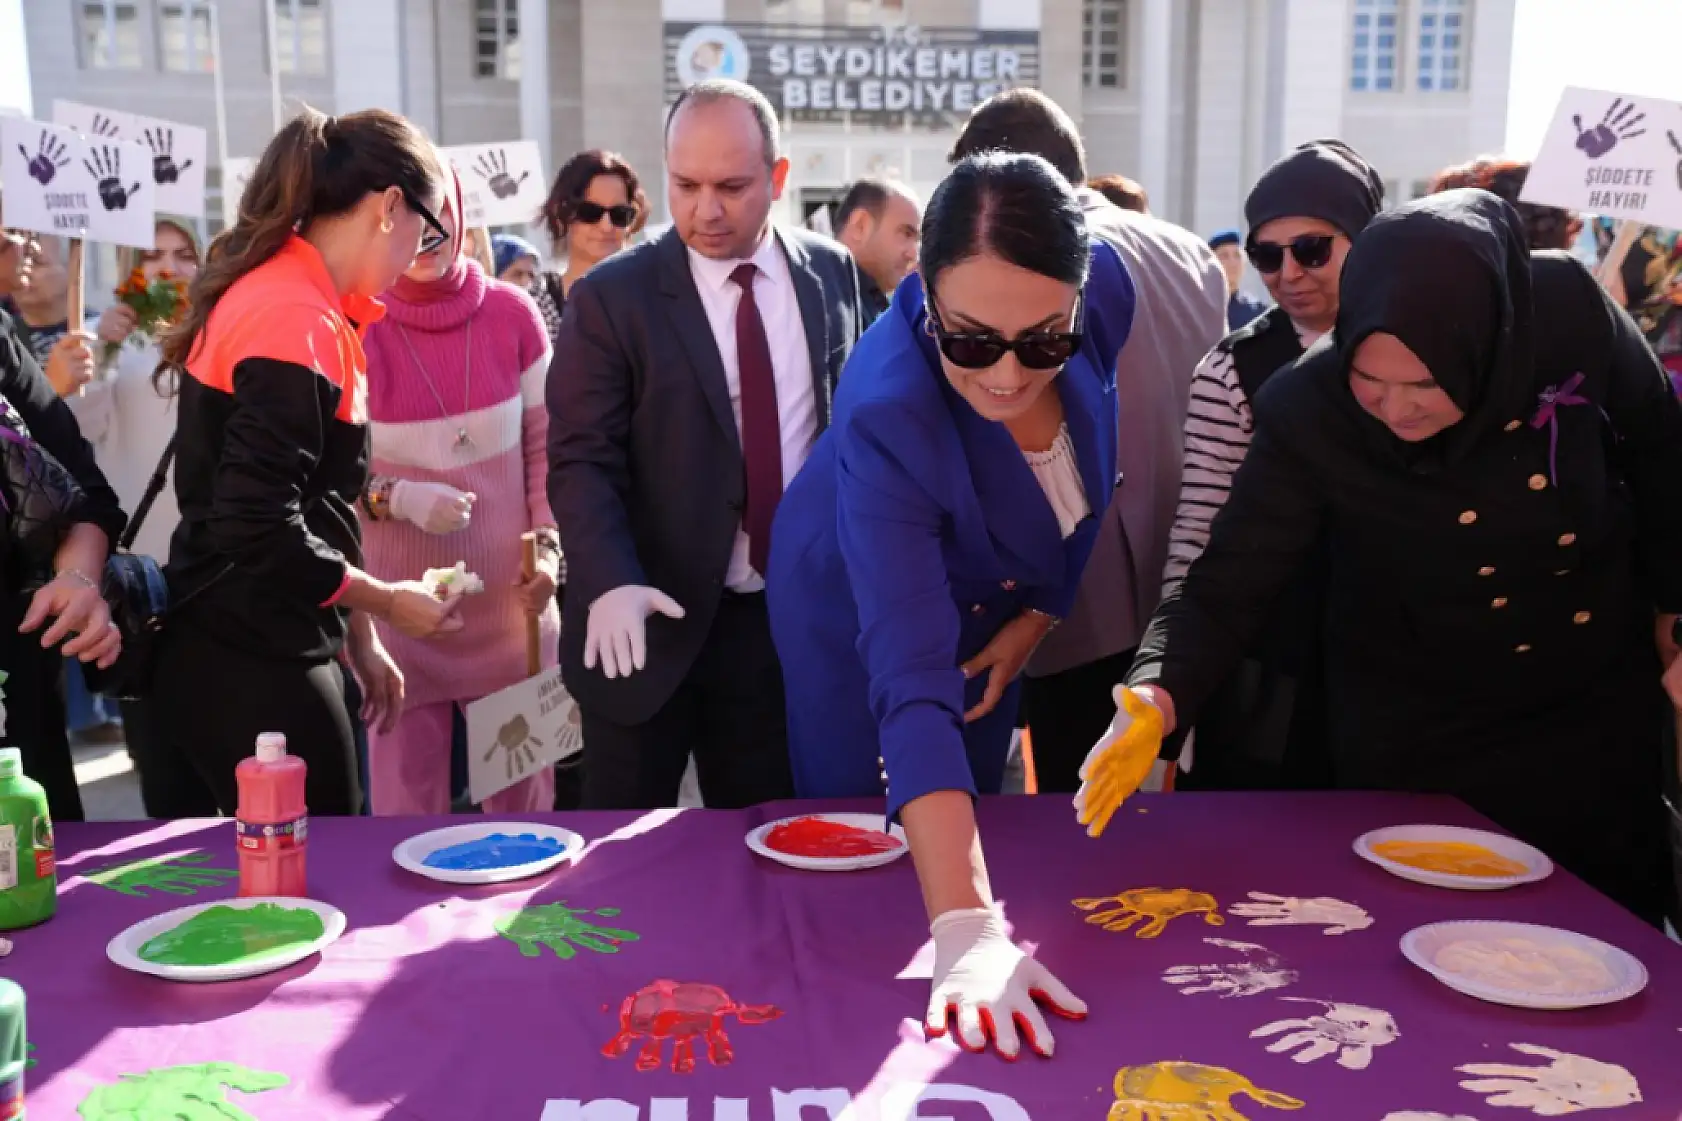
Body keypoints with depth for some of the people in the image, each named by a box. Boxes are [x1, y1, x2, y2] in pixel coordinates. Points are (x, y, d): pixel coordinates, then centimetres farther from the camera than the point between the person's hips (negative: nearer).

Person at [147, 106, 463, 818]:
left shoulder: (272, 291, 10)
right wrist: (384, 601, -11)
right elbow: (258, 527, -24)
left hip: (246, 652, 9)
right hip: (254, 670, -9)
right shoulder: (296, 318, -19)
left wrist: (357, 636, 18)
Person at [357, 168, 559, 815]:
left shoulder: (512, 314, -3)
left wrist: (549, 544, -5)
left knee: (523, 794, 13)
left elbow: (546, 445, 6)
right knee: (408, 800, 7)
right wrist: (396, 498, -20)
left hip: (509, 598, 2)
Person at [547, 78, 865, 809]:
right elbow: (581, 461, -11)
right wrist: (611, 584, -27)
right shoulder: (611, 298, -7)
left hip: (792, 618, 3)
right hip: (655, 623, -3)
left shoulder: (832, 274, 4)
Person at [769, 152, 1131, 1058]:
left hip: (988, 605, 4)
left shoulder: (1105, 293, -30)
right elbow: (911, 684, -48)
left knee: (984, 812, 22)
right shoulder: (887, 414, -43)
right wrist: (968, 930, -55)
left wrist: (1039, 613, -9)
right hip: (860, 617, -4)